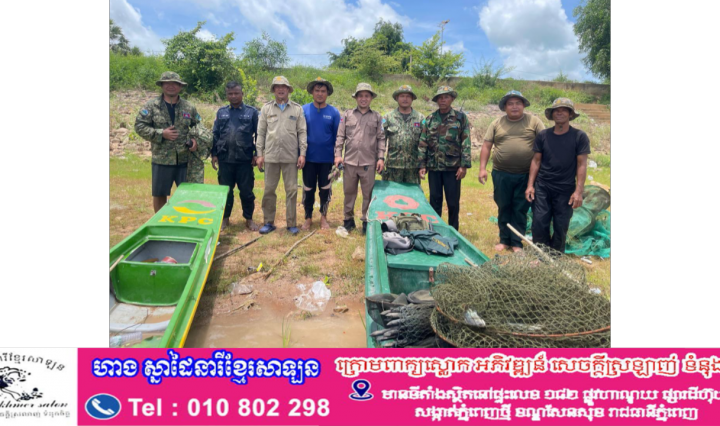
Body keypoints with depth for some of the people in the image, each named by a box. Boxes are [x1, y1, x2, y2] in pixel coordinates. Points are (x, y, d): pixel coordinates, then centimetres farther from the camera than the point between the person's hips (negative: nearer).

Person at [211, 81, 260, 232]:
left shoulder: (252, 111, 2)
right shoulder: (221, 112, 10)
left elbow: (258, 134, 2)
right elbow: (215, 134, 11)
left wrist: (257, 154, -3)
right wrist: (214, 154, 6)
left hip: (245, 159, -2)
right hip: (225, 159, 3)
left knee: (246, 191, 4)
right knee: (225, 191, 10)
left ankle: (249, 219, 18)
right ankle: (225, 218, 24)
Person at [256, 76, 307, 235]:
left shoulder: (297, 109, 6)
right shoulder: (266, 108, 8)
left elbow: (302, 132, 3)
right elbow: (261, 132, 8)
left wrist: (302, 153, -4)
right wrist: (260, 154, 2)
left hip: (291, 156, -1)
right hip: (270, 156, 1)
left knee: (291, 190, 1)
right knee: (269, 190, 6)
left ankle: (291, 223, 11)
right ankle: (268, 222, 17)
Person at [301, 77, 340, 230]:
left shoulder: (334, 112, -1)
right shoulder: (304, 110, -2)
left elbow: (338, 136, 2)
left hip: (327, 158, 0)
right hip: (309, 157, 0)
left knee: (325, 188, 10)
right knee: (308, 189, 8)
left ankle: (323, 217, 26)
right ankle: (308, 218, 22)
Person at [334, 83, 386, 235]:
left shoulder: (377, 117, 9)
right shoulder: (347, 115, 10)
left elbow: (381, 139, 6)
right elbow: (340, 136, 7)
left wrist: (381, 158, -3)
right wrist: (338, 154, -2)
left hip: (369, 162, -1)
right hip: (349, 161, 1)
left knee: (368, 194, 4)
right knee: (349, 192, 9)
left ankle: (366, 221, 16)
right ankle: (348, 219, 22)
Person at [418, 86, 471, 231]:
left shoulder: (461, 117, 1)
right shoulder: (430, 119, 8)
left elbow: (466, 143, -3)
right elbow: (422, 143, 8)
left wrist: (464, 165, -9)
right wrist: (422, 165, 2)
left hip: (453, 167, -2)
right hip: (434, 166, 3)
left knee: (453, 202, 4)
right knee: (434, 200, 10)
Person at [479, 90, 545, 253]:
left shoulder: (534, 121, 2)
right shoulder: (497, 123, 6)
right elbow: (486, 146, 5)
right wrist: (482, 168, -3)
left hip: (526, 175, -1)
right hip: (501, 174, 2)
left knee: (520, 210, 6)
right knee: (504, 208, 10)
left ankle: (517, 242, 16)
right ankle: (504, 240, 23)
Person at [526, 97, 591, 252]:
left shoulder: (579, 136, -4)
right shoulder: (543, 135, 2)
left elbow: (582, 165, -6)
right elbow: (536, 161, 7)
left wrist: (579, 191, -11)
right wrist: (530, 185, 1)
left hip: (565, 190, -1)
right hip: (542, 187, 2)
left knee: (561, 227, 7)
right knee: (539, 224, 0)